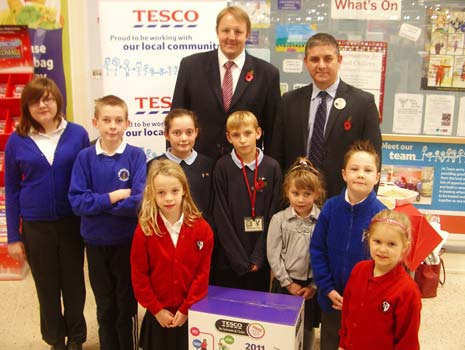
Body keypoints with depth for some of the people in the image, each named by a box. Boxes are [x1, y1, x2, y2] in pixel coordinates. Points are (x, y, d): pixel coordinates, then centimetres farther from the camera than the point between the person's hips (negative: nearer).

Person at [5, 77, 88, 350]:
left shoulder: (77, 134, -6)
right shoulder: (17, 141, -4)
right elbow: (12, 191, 1)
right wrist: (13, 236, 1)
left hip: (72, 222, 0)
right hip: (36, 226, 1)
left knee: (74, 283, 13)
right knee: (47, 287, 15)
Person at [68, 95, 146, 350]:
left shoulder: (136, 156, -9)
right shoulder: (85, 157, -4)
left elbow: (138, 201, -17)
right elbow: (77, 202, -9)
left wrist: (97, 202, -14)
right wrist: (112, 197, -18)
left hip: (128, 242, -2)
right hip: (96, 243, 2)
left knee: (127, 304, 13)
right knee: (105, 306, 19)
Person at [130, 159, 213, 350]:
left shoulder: (202, 228, -8)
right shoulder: (144, 230, -10)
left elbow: (203, 273, -6)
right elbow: (138, 275, -7)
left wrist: (186, 309, -8)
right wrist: (156, 309, -8)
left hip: (192, 314, 1)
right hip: (158, 315, 0)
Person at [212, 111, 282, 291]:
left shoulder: (272, 168, -2)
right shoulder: (222, 167, -6)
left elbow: (273, 215, -1)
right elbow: (221, 217, -7)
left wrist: (258, 257, -6)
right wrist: (240, 259, -10)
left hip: (260, 260, 1)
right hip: (228, 259, -1)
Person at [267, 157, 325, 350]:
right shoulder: (279, 219, -6)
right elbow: (273, 255, -6)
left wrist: (314, 286, -8)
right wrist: (289, 283, -7)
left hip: (311, 285, 0)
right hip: (284, 284, 0)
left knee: (307, 330, 14)